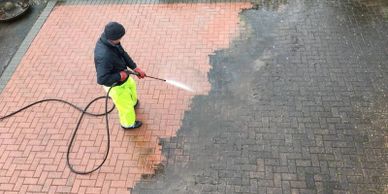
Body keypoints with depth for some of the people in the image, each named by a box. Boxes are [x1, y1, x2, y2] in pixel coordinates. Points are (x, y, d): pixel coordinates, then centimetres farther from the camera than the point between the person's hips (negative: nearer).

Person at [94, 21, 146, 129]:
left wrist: (135, 68, -4)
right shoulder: (104, 56, -44)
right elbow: (102, 79, -41)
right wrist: (120, 76, -30)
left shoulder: (108, 39, -17)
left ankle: (133, 102, 70)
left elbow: (123, 53, -2)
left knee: (131, 85, 37)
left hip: (122, 75, 8)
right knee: (125, 105, 19)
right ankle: (128, 124, 49)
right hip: (115, 85, -8)